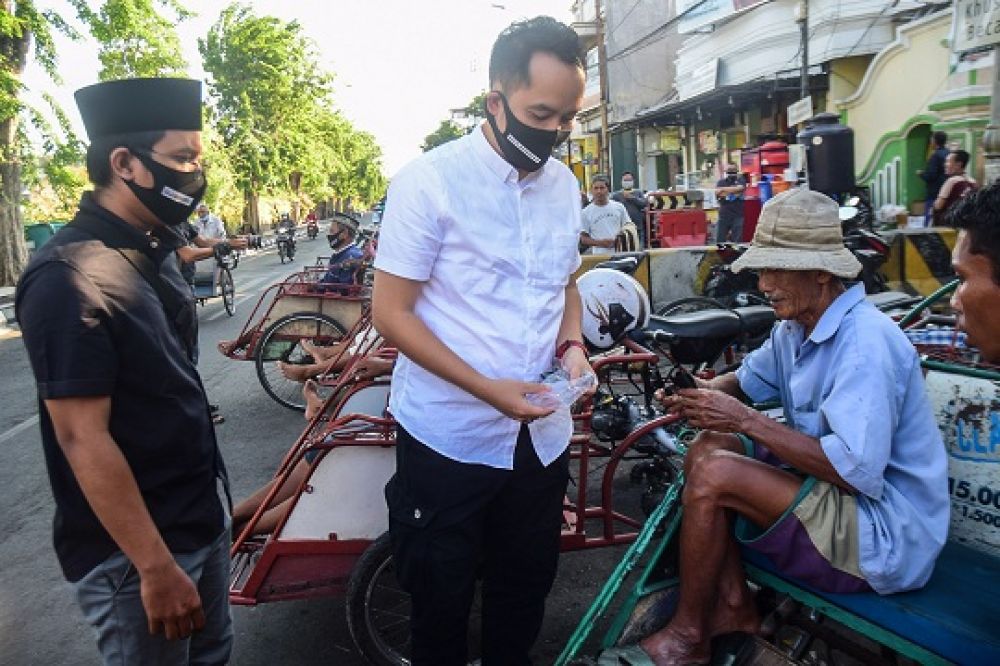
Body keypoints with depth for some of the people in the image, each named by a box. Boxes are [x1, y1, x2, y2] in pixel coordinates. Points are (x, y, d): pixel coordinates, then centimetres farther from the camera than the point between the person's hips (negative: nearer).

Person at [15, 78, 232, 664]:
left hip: (203, 517, 8)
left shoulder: (155, 256, 6)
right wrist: (156, 567, -21)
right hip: (133, 551, -8)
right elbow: (82, 438, -23)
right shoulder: (71, 278, -22)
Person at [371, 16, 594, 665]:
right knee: (440, 599, 14)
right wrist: (488, 389, -21)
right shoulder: (429, 180, -12)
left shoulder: (564, 183, 6)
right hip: (450, 435, -4)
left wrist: (572, 346, -3)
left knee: (525, 588, 20)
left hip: (540, 435, 5)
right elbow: (392, 313, -12)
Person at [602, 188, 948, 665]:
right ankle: (734, 608, 8)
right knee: (706, 447, 2)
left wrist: (747, 420, -26)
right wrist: (700, 394, -6)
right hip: (831, 484, 9)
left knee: (712, 475, -21)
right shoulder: (796, 326, 2)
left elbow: (857, 471, -31)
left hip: (886, 533, -9)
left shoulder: (865, 343, -26)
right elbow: (749, 379, 17)